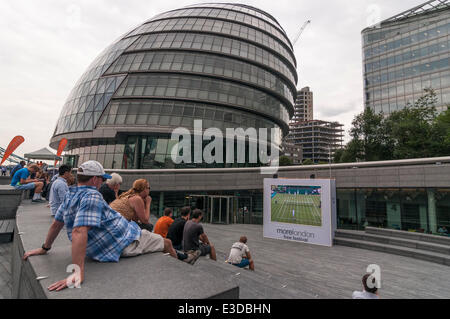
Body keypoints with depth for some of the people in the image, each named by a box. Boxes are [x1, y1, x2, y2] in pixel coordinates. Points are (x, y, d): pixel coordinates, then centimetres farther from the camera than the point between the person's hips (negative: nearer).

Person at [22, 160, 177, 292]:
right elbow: (79, 232, -37)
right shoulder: (92, 196, -27)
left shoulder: (69, 196, 2)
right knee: (166, 243, 14)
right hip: (126, 241, -9)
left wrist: (44, 248, 27)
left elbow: (56, 224, 12)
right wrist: (78, 273, -39)